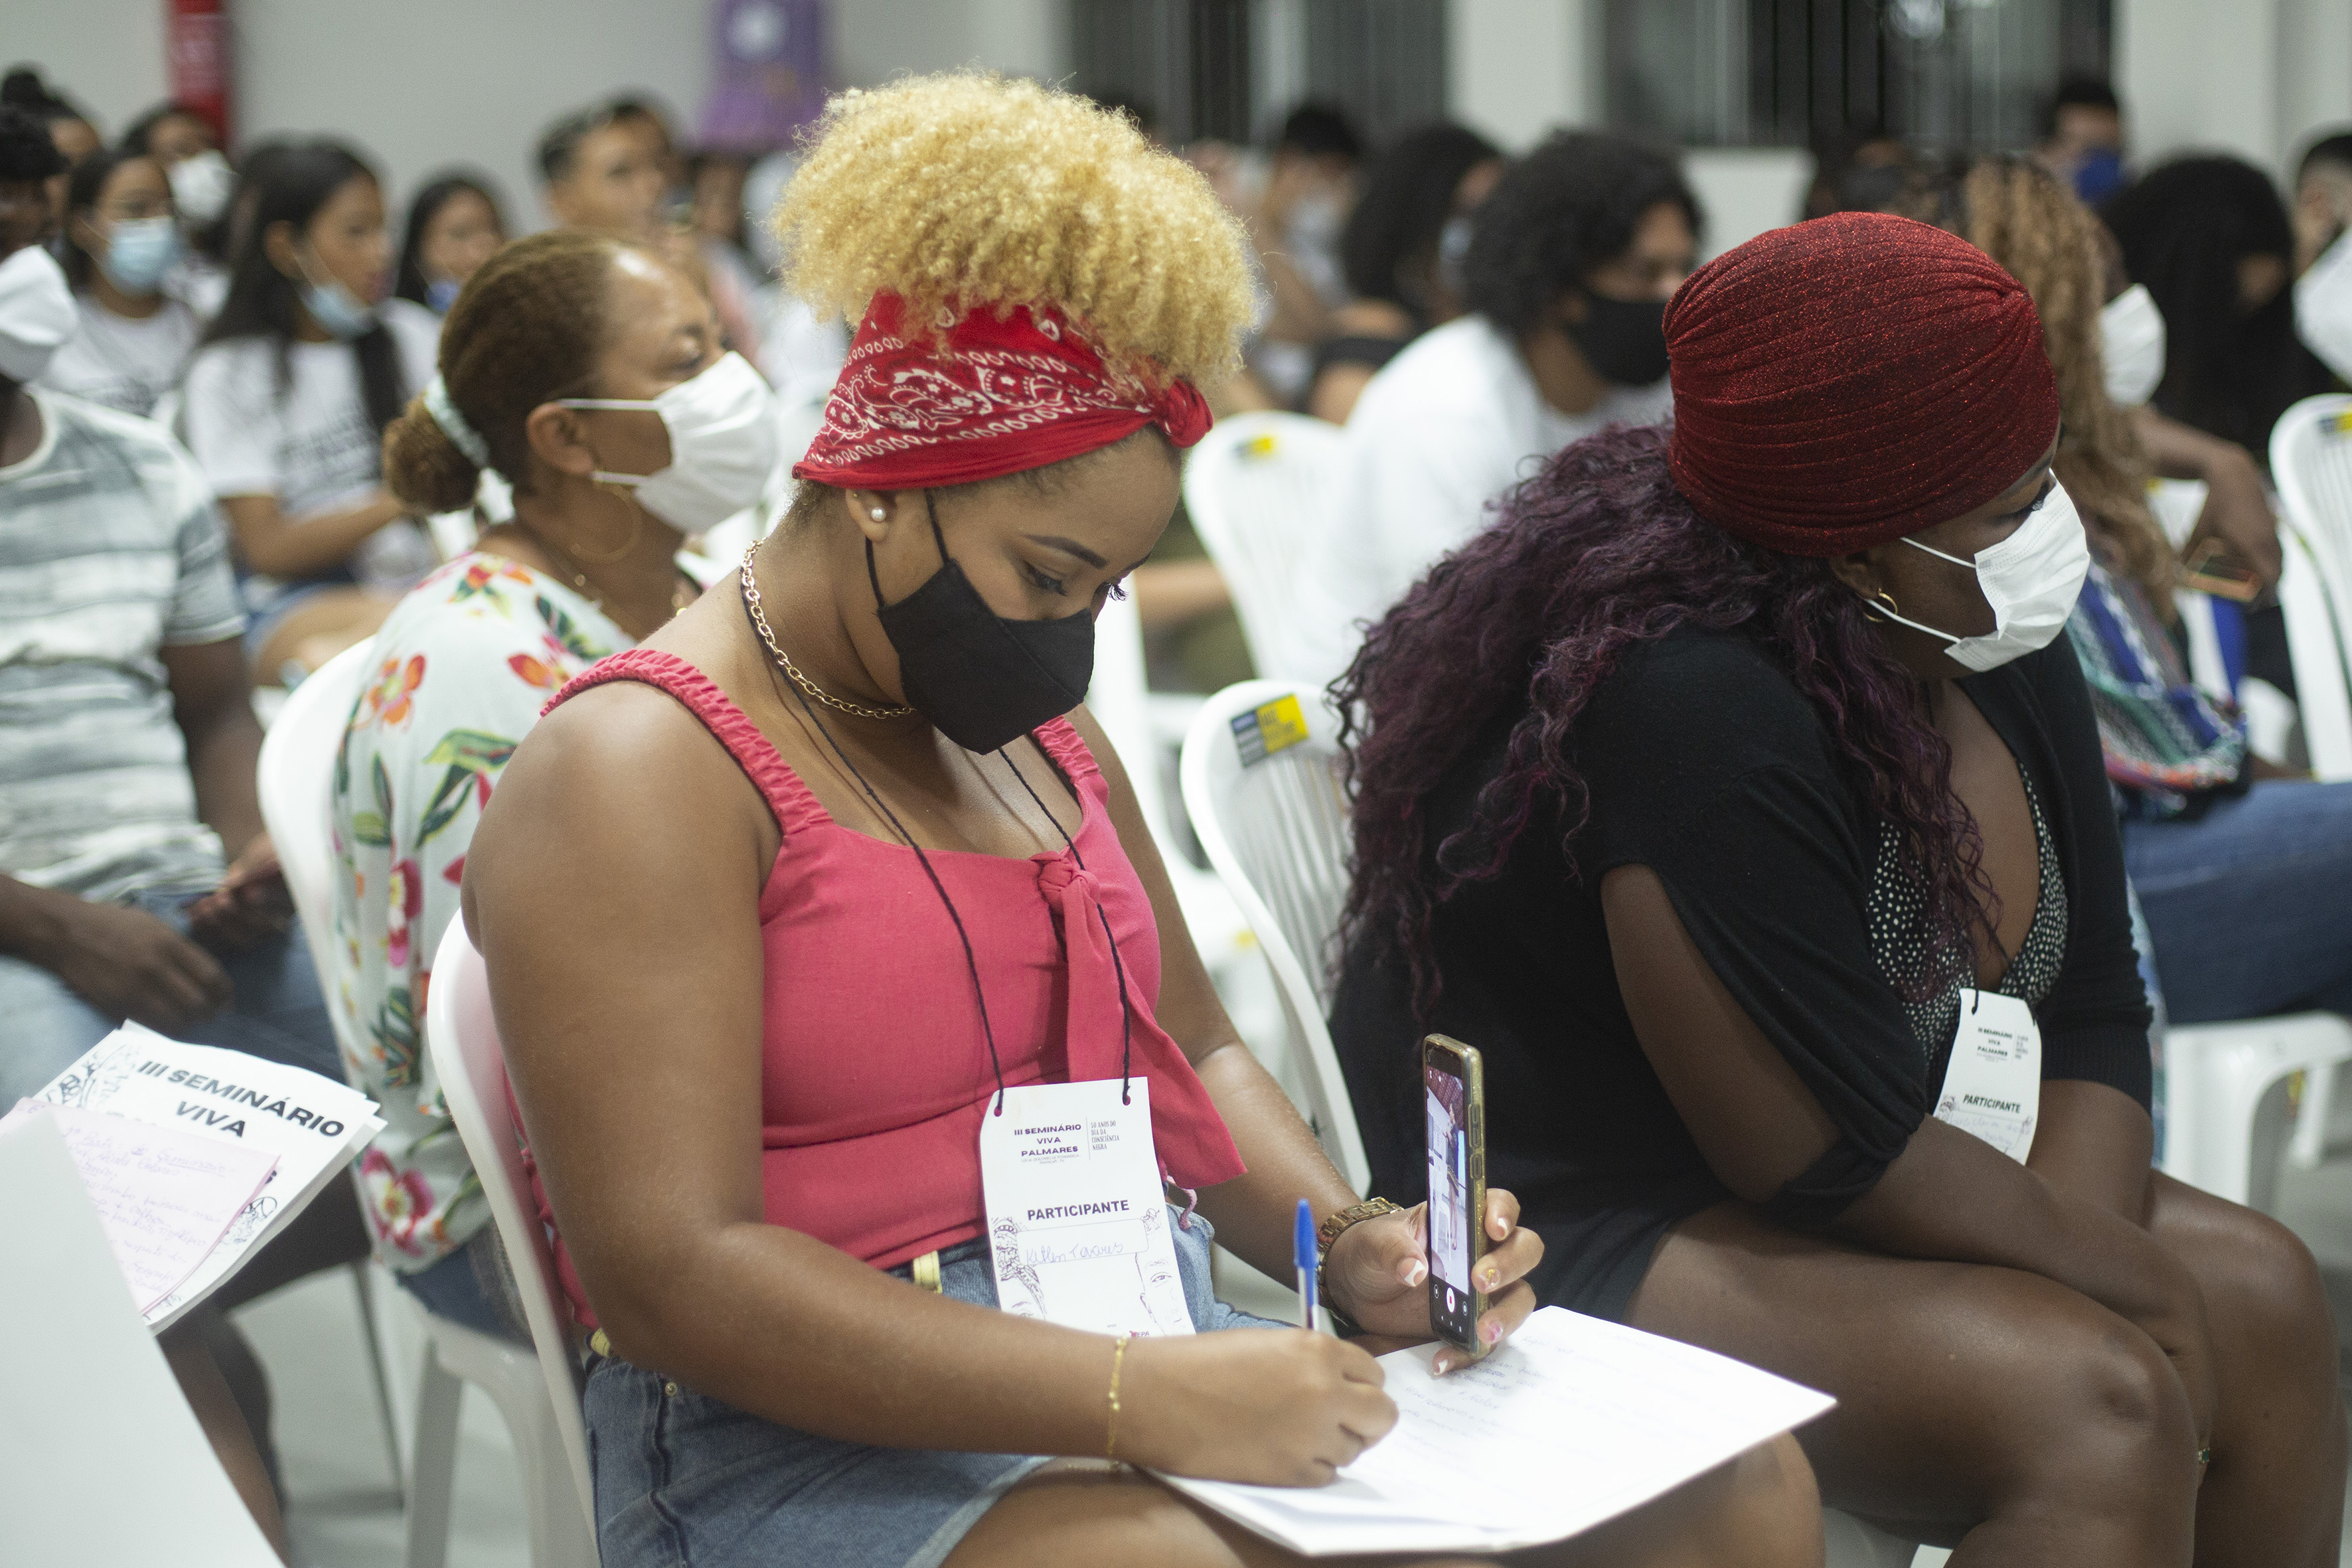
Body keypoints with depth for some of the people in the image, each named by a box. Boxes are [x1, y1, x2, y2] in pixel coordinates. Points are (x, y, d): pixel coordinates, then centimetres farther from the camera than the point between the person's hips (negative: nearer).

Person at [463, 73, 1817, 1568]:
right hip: (825, 1432, -8)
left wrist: (1355, 1247, 4)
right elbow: (664, 1273, -20)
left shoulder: (1038, 734, 17)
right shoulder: (641, 772, -11)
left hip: (1160, 1350, 8)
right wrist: (1144, 1397, -26)